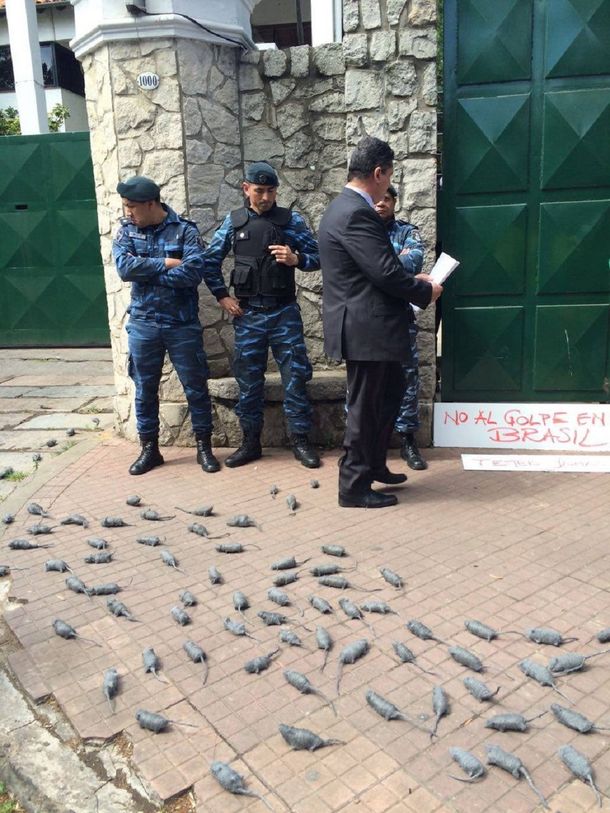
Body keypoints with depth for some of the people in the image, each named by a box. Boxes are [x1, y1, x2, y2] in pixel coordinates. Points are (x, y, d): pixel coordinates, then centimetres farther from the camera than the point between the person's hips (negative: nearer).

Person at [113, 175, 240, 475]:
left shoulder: (184, 230, -7)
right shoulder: (126, 231, 4)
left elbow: (193, 272, -21)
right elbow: (124, 267, -13)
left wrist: (144, 272, -12)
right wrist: (166, 263, -15)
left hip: (183, 324, -3)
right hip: (143, 324, 3)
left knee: (196, 387, 5)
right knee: (144, 389, 10)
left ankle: (204, 446, 20)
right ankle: (149, 448, 25)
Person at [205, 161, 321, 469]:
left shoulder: (291, 220, 1)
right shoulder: (233, 221, 6)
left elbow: (317, 257, 2)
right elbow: (211, 261, 10)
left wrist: (296, 259, -18)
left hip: (284, 312, -1)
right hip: (247, 314, 2)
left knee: (295, 375, -1)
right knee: (248, 379, 7)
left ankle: (301, 440, 11)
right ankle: (250, 442, 19)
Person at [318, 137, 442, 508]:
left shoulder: (346, 207, 14)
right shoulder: (357, 214, -19)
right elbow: (385, 272, -23)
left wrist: (412, 280, 12)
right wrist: (425, 291, -7)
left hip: (368, 326, 11)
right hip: (365, 329, -11)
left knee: (392, 391, 22)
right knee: (365, 408, 0)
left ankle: (375, 464, 35)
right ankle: (354, 487, 14)